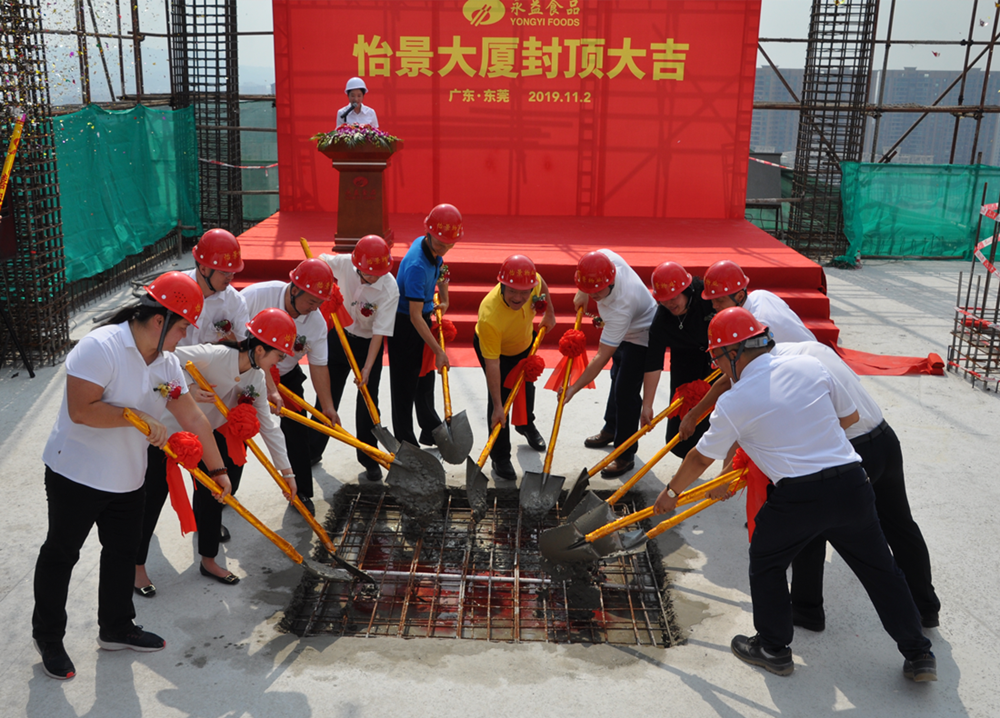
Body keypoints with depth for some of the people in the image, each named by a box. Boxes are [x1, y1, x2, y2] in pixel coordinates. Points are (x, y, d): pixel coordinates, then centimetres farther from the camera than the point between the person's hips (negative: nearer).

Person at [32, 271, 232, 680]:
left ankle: (116, 629, 35)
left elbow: (193, 419, 5)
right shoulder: (100, 347, -23)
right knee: (61, 554, 9)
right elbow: (80, 410, -30)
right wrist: (137, 417, -24)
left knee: (123, 552, 17)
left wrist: (217, 469, 8)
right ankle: (48, 637, 28)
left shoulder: (166, 364, 1)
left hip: (128, 478, 8)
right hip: (76, 474, -7)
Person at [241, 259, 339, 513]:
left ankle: (301, 492, 16)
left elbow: (318, 366, -12)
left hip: (287, 377, 3)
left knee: (297, 431, 0)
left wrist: (328, 406, -16)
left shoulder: (316, 323, -17)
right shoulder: (256, 295, -29)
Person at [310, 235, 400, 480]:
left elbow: (380, 332, -24)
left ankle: (369, 460, 15)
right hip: (339, 336, 3)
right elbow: (319, 261, 5)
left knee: (367, 402, -1)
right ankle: (313, 451, 27)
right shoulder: (343, 263, -18)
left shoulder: (390, 289, -26)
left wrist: (367, 368, -25)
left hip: (368, 344, -3)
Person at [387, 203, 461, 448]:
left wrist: (444, 299, 15)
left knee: (426, 379, 22)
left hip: (423, 319, 9)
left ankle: (431, 431, 38)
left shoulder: (431, 247, -6)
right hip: (404, 324, -9)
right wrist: (438, 350, -33)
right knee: (405, 385, 1)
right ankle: (405, 444, 11)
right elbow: (415, 316, -34)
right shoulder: (417, 265, -33)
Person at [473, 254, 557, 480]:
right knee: (500, 396, -9)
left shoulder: (533, 281, -35)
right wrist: (497, 407, -37)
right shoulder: (489, 317, -47)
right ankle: (499, 457, 10)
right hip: (494, 347, -6)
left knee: (527, 387, 25)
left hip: (525, 344, 6)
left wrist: (549, 313, 3)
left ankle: (526, 424, 56)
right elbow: (492, 365, -41)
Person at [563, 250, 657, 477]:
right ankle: (611, 428, 46)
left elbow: (602, 357, -39)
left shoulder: (620, 307, -45)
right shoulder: (604, 257, -29)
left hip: (642, 338, -9)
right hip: (624, 331, 10)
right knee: (617, 377, 25)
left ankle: (626, 455, 2)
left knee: (626, 393, -12)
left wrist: (574, 388, -36)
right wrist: (582, 293, -1)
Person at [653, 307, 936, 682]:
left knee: (765, 563, 20)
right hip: (852, 485, 5)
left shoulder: (733, 403, -5)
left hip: (799, 496, -4)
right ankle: (919, 655, 29)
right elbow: (849, 416, 17)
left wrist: (671, 492, 24)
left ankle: (773, 649, 30)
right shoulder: (809, 365, 6)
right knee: (879, 567, 21)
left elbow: (700, 459, 8)